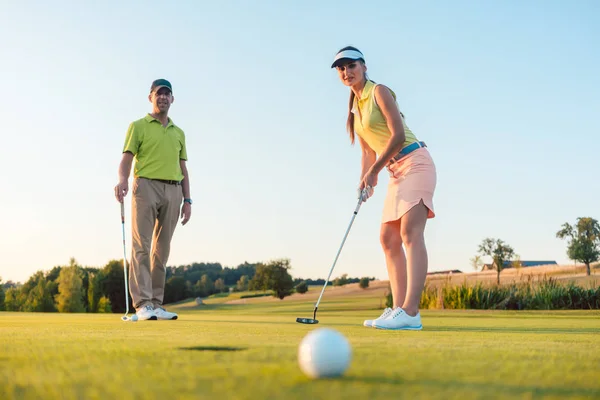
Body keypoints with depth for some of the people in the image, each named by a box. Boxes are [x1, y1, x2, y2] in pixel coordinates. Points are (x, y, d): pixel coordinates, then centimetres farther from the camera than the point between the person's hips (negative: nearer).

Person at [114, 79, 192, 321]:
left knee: (162, 250, 4)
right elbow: (127, 158, -3)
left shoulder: (179, 132, 21)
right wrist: (122, 180, -24)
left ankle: (156, 303, 7)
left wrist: (187, 200, 10)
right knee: (141, 246, -11)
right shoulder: (138, 126, 7)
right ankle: (142, 304, -15)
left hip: (173, 192, 5)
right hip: (146, 186, -4)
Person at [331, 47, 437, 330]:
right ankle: (399, 309, 5)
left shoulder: (379, 92, -7)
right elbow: (368, 152, 16)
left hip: (414, 162, -9)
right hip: (396, 171, 9)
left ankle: (410, 312, -29)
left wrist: (374, 171, -12)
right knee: (388, 238, 4)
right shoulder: (355, 108, 16)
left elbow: (398, 134, -16)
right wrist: (365, 182, 2)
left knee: (410, 232, -21)